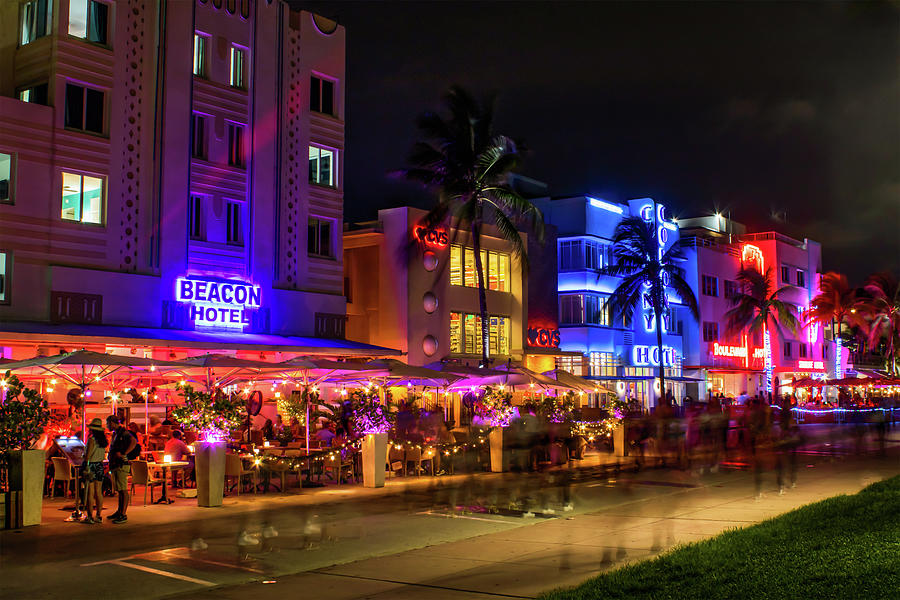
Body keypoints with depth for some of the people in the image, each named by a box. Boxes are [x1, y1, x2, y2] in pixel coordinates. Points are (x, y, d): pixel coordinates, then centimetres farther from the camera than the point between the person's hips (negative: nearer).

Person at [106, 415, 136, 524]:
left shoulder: (123, 432, -12)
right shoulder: (115, 434, 20)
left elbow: (134, 442, -28)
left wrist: (123, 453, -25)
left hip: (121, 465, -10)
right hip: (115, 466, 10)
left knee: (123, 490, -9)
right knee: (119, 490, 16)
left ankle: (123, 515, -9)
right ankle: (119, 512, 23)